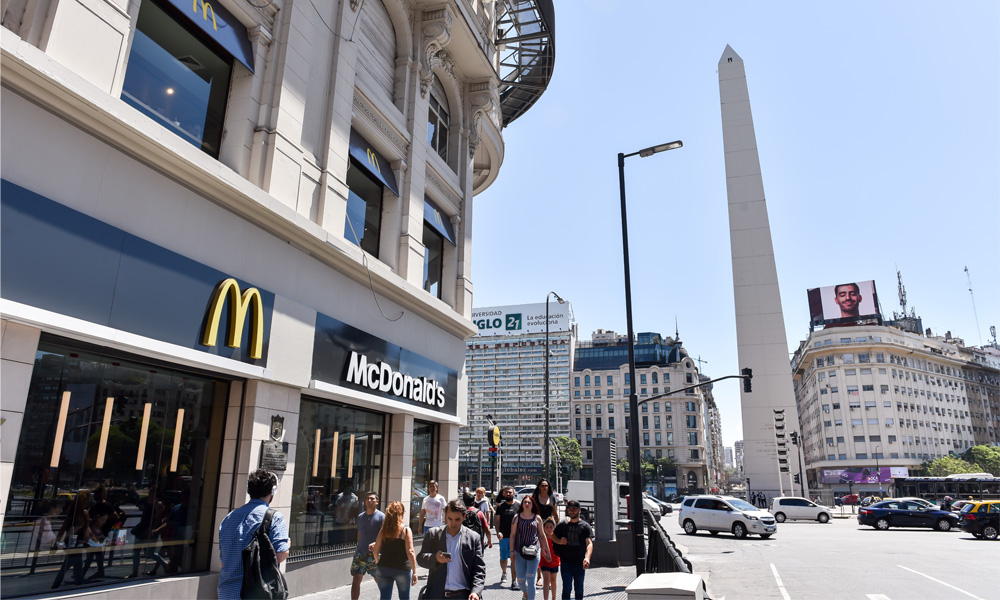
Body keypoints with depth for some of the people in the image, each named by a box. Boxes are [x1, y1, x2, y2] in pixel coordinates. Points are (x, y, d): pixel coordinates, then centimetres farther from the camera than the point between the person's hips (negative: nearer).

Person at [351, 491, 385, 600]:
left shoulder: (381, 517, -6)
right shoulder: (360, 516, 10)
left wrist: (376, 543, -33)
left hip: (374, 554, -4)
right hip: (360, 554, 4)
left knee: (380, 580, 7)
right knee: (356, 580, 1)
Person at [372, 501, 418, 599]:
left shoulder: (383, 530, 2)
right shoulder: (406, 530, -10)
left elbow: (375, 550, 4)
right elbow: (410, 552, -15)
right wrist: (414, 572, -11)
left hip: (383, 568, 3)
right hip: (402, 570, -3)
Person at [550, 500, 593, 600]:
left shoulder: (585, 526, 1)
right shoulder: (563, 525, 8)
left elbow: (589, 543, -10)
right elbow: (553, 536, 19)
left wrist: (587, 558, -27)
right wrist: (559, 541, -4)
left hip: (580, 563, 0)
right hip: (566, 562, 1)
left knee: (579, 589, 11)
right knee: (566, 588, -5)